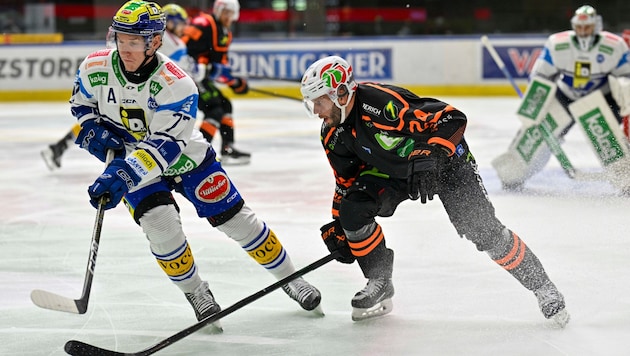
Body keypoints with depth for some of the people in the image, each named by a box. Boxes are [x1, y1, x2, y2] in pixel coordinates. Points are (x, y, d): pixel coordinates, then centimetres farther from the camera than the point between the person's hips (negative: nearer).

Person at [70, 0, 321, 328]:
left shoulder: (176, 85, -32)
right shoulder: (95, 68, -19)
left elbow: (163, 146, -37)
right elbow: (81, 105, 3)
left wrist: (121, 177, -47)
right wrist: (95, 132, -17)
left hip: (185, 157, -2)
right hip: (131, 159, 2)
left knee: (237, 220, 0)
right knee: (160, 223, -22)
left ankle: (289, 277, 18)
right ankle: (195, 292, 0)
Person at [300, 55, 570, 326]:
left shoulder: (383, 103, -36)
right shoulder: (332, 135, -11)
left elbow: (452, 120, -34)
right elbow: (346, 180, 5)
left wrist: (430, 157, -42)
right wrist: (337, 225, 3)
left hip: (446, 158, -6)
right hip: (392, 169, 6)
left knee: (482, 230, -13)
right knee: (352, 209, -16)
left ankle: (542, 287, 3)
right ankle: (380, 285, 2)